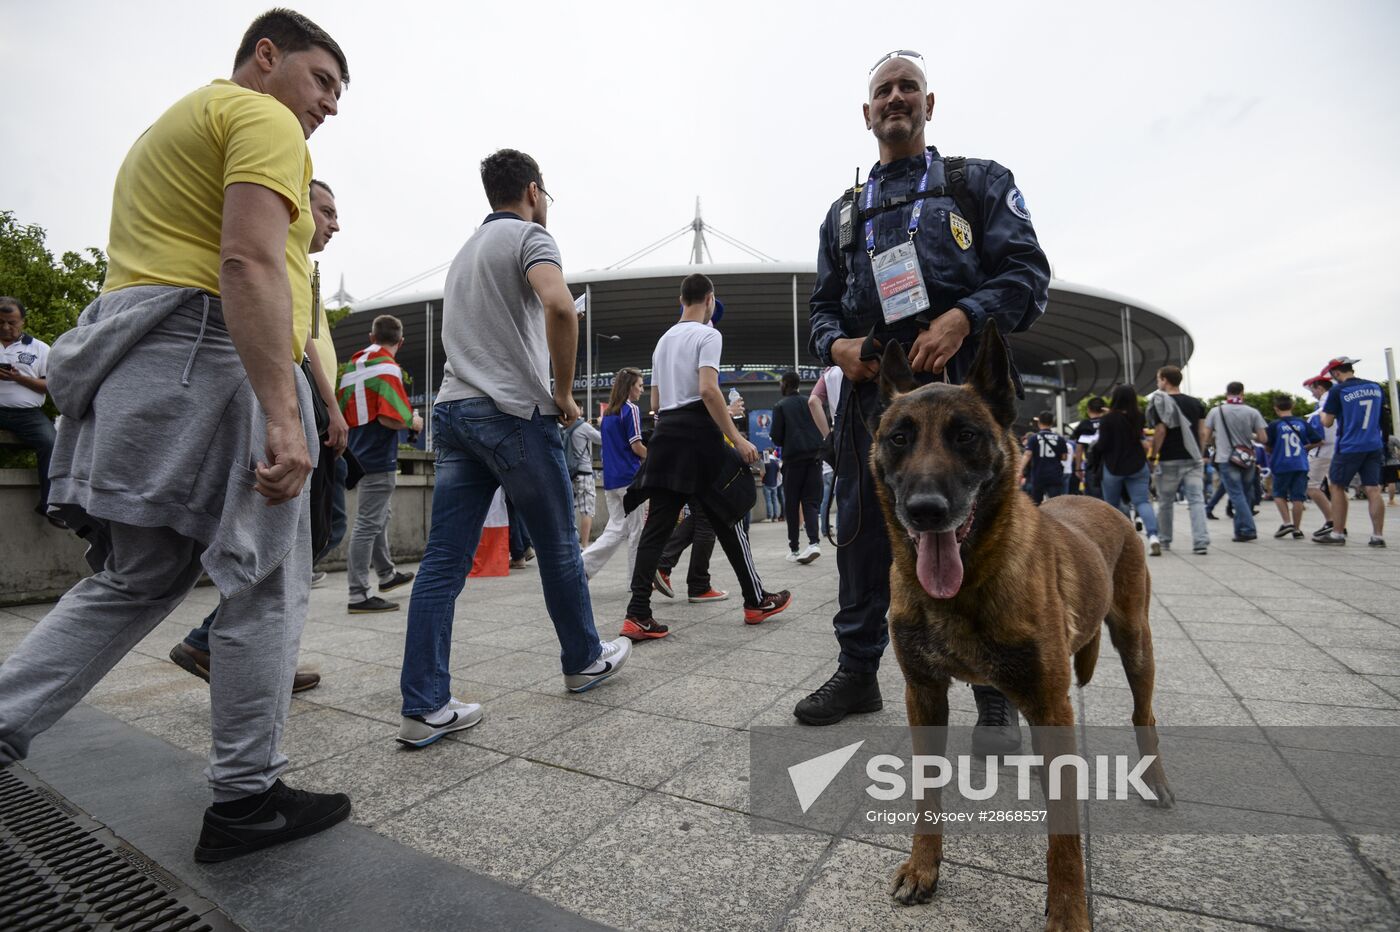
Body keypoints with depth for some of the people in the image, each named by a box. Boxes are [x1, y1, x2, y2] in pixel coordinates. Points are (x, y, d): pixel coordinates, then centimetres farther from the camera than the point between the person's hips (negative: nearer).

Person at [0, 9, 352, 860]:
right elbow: (250, 264, -19)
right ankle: (247, 800, 7)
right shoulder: (264, 119, -2)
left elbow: (169, 256, 25)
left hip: (138, 370, 10)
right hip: (213, 358, -10)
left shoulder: (174, 128, 30)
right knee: (267, 585, -3)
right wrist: (284, 417, -25)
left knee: (136, 582, 17)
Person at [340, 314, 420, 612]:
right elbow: (389, 417, -24)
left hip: (359, 454, 9)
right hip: (378, 457, -9)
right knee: (368, 524, -5)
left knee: (380, 517, 21)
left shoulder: (351, 366, 12)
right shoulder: (388, 367, -14)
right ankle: (359, 595, 0)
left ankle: (387, 574, 35)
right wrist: (413, 422, -6)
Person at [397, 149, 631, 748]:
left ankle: (424, 706, 3)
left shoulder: (466, 251, 26)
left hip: (454, 409, 8)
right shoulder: (529, 234, -1)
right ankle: (584, 660, 25)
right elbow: (559, 305, -23)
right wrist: (564, 392, -12)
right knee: (558, 547, 8)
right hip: (514, 413, -7)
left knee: (444, 560, 2)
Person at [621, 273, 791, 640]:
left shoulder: (663, 339, 21)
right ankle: (757, 601, 16)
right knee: (728, 518, 4)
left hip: (665, 434, 7)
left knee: (657, 526, 2)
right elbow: (708, 390, -18)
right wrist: (737, 438, -18)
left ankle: (638, 616, -4)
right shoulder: (708, 335, -3)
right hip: (697, 433, -7)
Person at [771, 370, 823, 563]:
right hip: (814, 456, 3)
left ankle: (793, 549, 8)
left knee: (792, 504, 5)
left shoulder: (780, 405, -1)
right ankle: (814, 542, -15)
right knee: (811, 501, 4)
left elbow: (776, 435, -4)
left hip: (793, 458, -3)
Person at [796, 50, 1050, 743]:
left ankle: (997, 693, 14)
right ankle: (857, 672, 21)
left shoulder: (979, 182, 14)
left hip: (960, 385, -3)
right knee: (862, 534, 6)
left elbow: (1027, 271, 2)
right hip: (870, 392, 4)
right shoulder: (843, 212, 23)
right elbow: (823, 306, 20)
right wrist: (838, 346, -3)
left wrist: (961, 318, -17)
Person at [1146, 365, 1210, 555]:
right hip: (1193, 458, 4)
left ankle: (1164, 541, 21)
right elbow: (1201, 431, 10)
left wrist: (1153, 455, -7)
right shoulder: (1195, 402, 9)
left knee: (1165, 502, 9)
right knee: (1196, 500, 1)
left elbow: (1160, 431, -14)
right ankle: (1201, 542, -10)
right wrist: (1201, 455, 16)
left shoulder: (1159, 402, -8)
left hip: (1169, 460, -4)